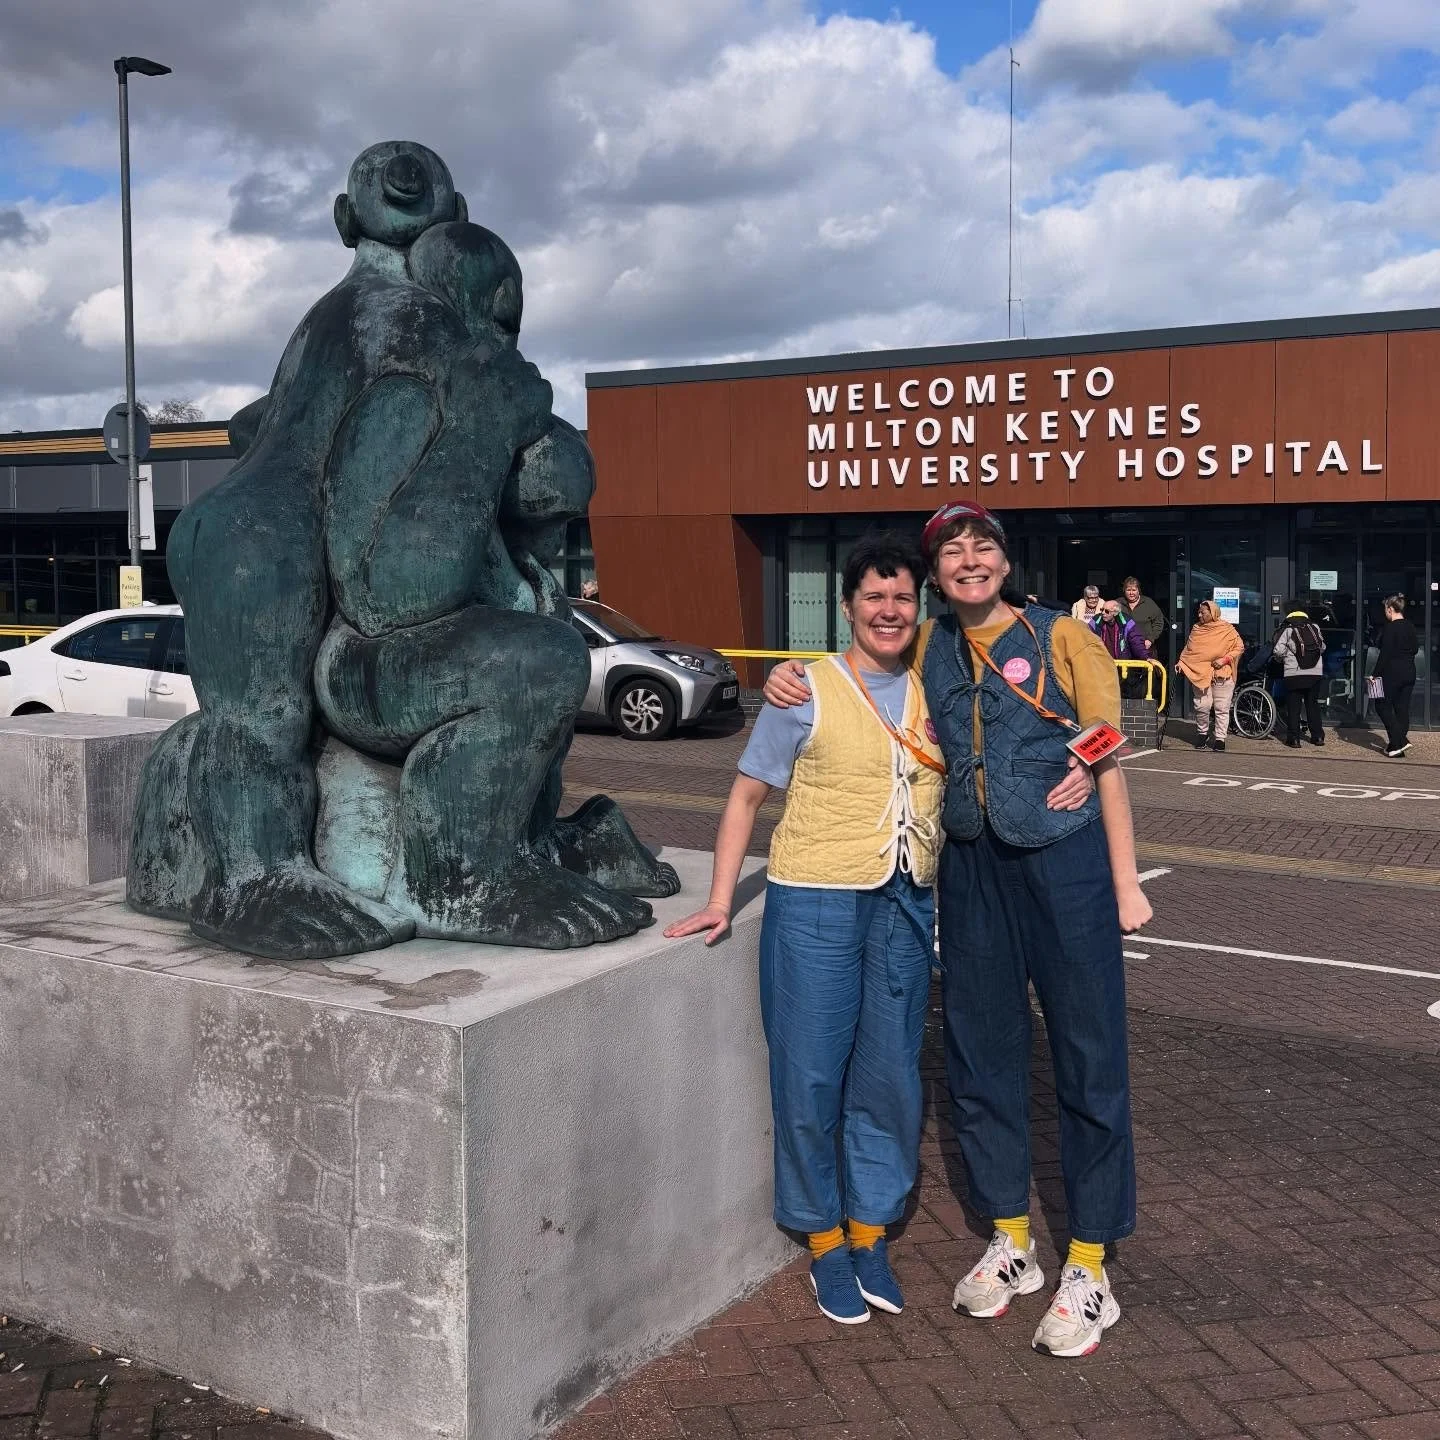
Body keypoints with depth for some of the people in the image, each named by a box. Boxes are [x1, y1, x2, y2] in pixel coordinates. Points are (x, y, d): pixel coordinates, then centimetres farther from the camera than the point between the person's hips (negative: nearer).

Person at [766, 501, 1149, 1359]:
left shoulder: (1061, 638, -4)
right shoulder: (927, 648, 7)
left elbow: (1107, 762, -3)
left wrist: (1125, 881, -6)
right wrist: (793, 679, 0)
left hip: (1066, 863, -4)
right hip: (972, 867, 5)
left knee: (1090, 1059, 2)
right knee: (983, 1053, 12)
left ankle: (1089, 1267, 16)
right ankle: (1011, 1240, 30)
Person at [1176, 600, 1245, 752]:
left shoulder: (1227, 629, -1)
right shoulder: (1197, 629, 10)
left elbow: (1239, 647, -1)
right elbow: (1188, 649, 15)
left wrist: (1224, 659, -12)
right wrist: (1181, 662, -2)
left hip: (1222, 675, -2)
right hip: (1201, 674, 2)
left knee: (1221, 708, 0)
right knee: (1202, 706, -4)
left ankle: (1220, 738, 9)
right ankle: (1202, 733, 18)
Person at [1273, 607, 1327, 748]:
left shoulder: (1287, 630, -2)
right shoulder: (1315, 627, 9)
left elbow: (1278, 651, -10)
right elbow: (1322, 647, 15)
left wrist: (1281, 659, 11)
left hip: (1294, 674, -4)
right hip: (1315, 673, 4)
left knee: (1293, 707, 2)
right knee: (1313, 705, 15)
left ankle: (1294, 738, 0)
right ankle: (1318, 736, 17)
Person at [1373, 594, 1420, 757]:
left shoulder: (1389, 628, -15)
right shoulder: (1410, 627, 7)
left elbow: (1385, 653, -17)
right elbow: (1416, 648, 14)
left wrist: (1376, 674, -13)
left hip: (1392, 672, -7)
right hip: (1409, 673, 7)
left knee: (1382, 706, 3)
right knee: (1402, 708, 10)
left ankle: (1399, 741, -9)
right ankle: (1397, 745, 12)